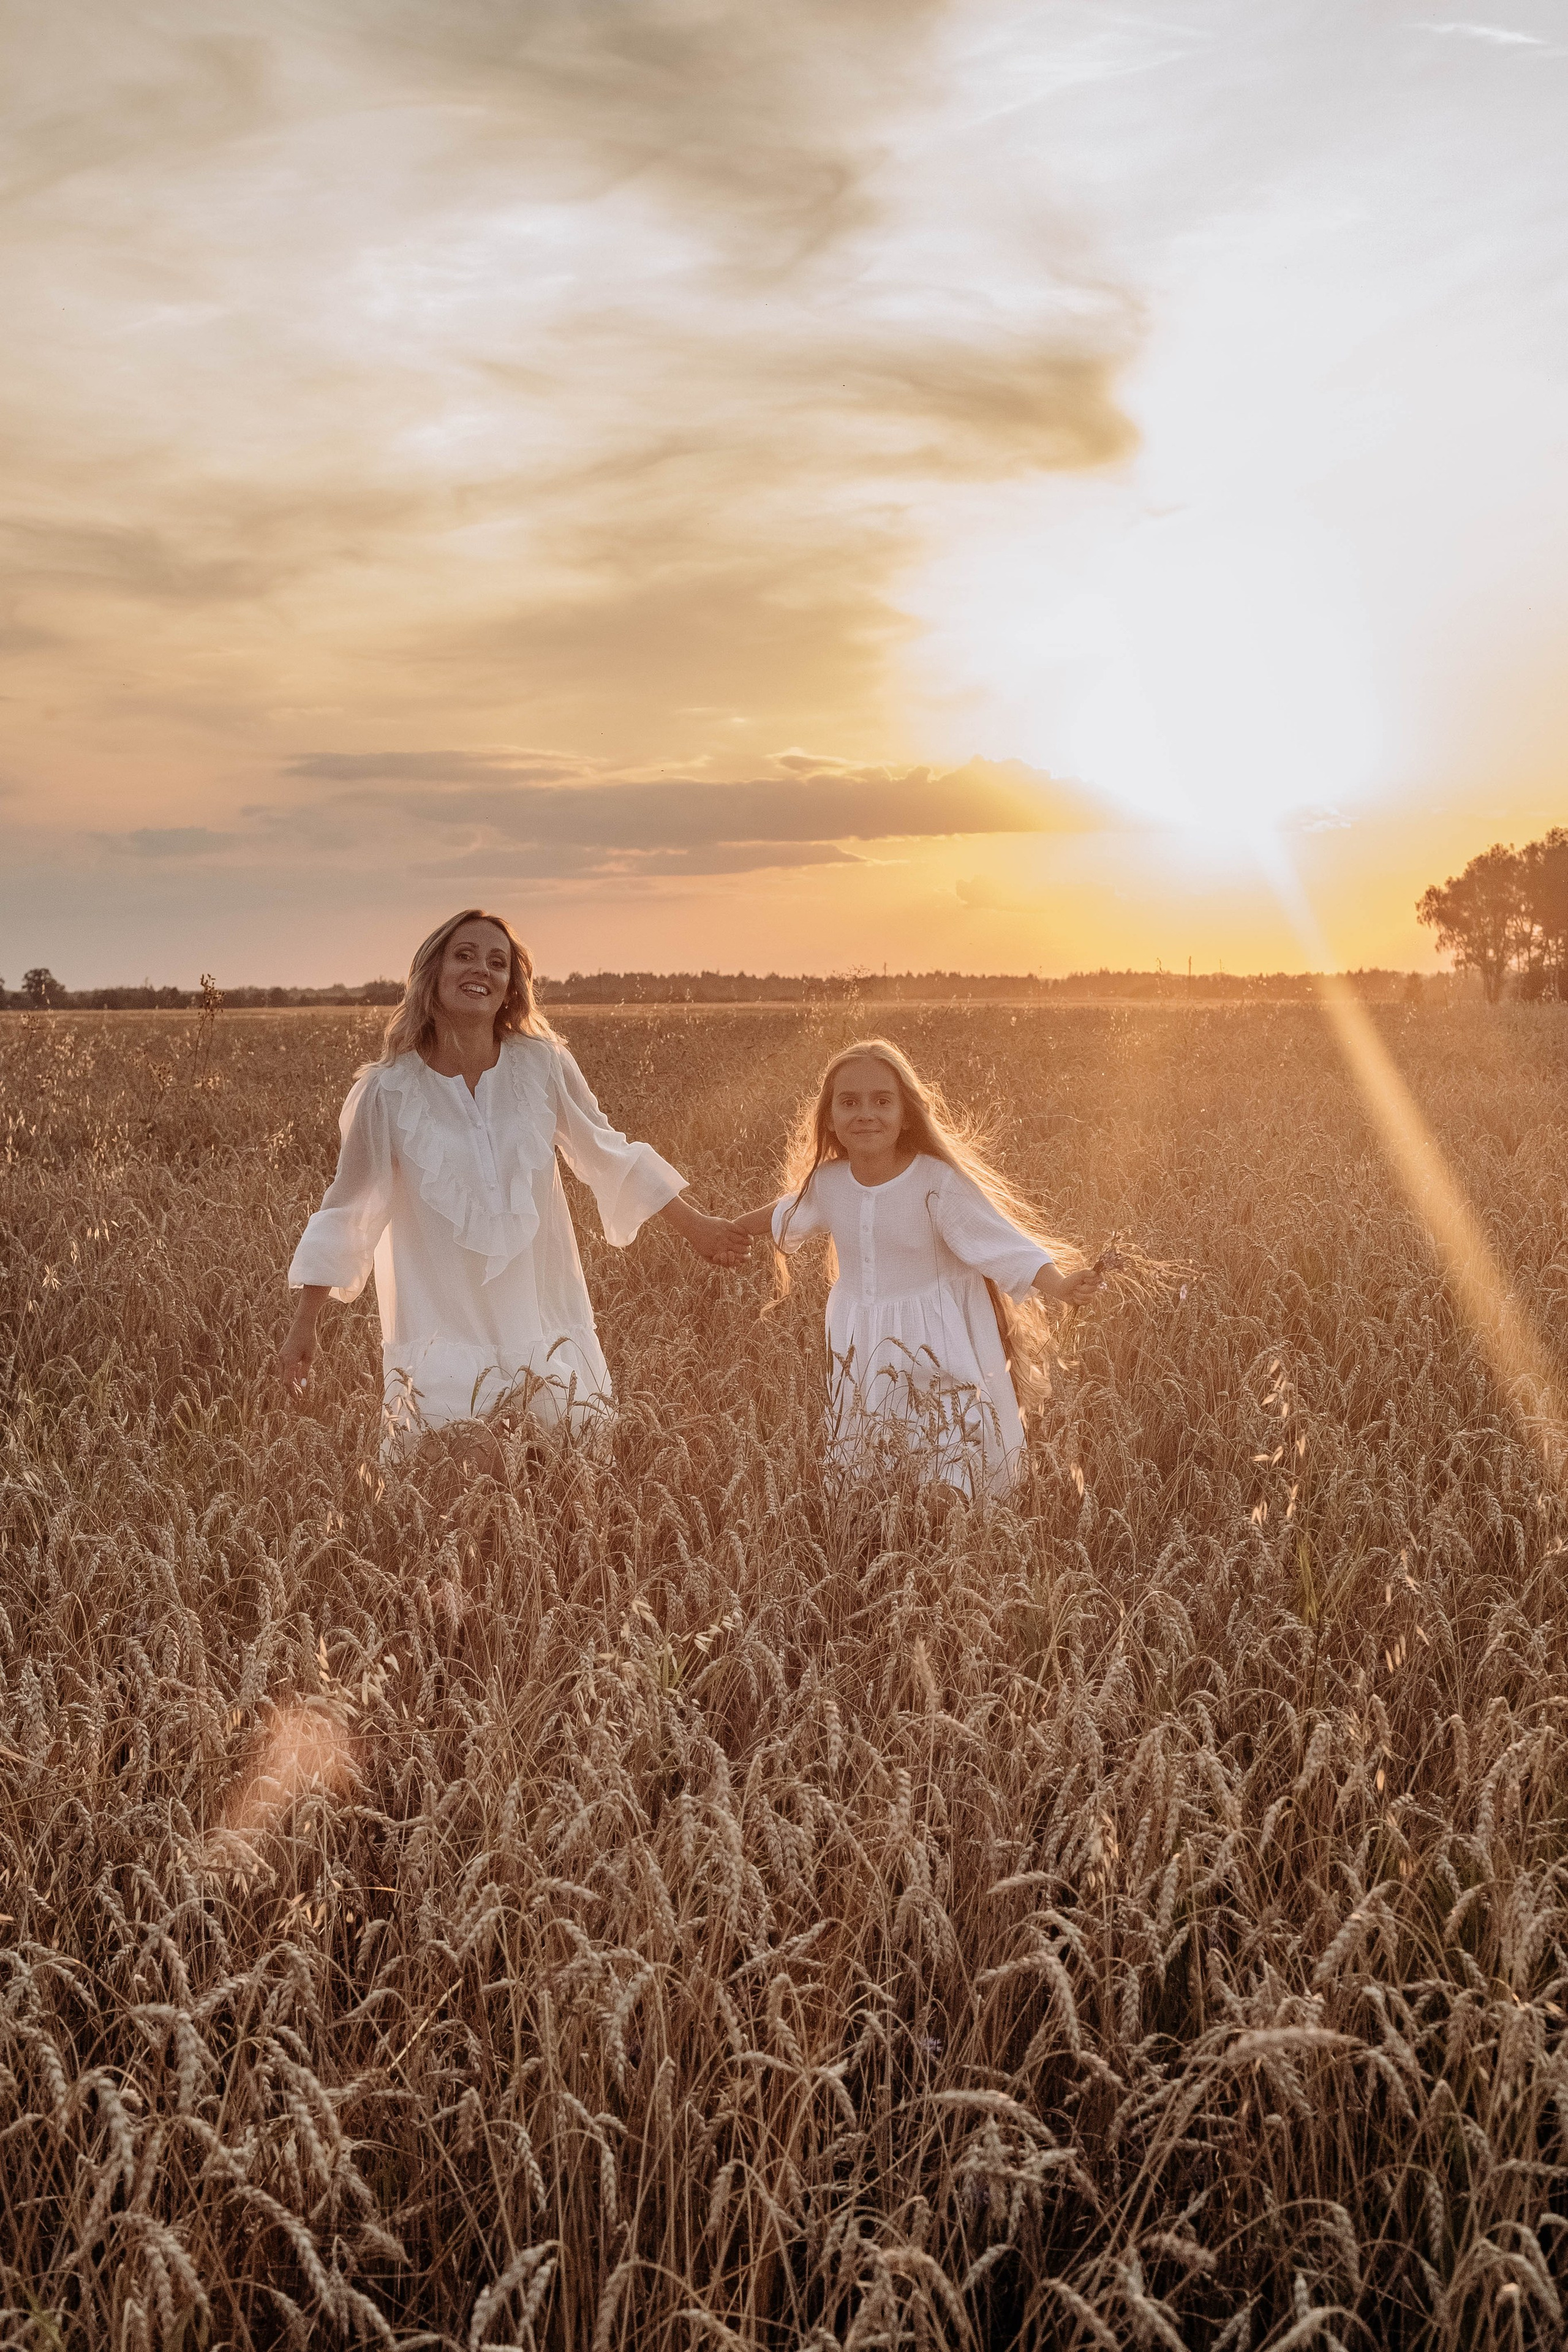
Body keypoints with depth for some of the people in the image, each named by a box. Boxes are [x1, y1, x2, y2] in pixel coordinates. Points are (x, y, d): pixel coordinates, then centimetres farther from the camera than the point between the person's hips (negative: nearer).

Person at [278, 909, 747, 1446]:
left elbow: (609, 1156, 9)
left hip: (545, 1323, 2)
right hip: (440, 1336, -1)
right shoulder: (388, 1091, -7)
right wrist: (303, 1326, 6)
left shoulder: (544, 1066, -4)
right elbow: (346, 1211, 3)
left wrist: (696, 1226, 14)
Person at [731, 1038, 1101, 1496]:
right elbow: (785, 1216, 19)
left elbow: (1002, 1245, -23)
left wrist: (1060, 1286, -38)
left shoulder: (939, 1182, -20)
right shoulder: (827, 1183, -4)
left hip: (935, 1351, -5)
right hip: (859, 1352, 5)